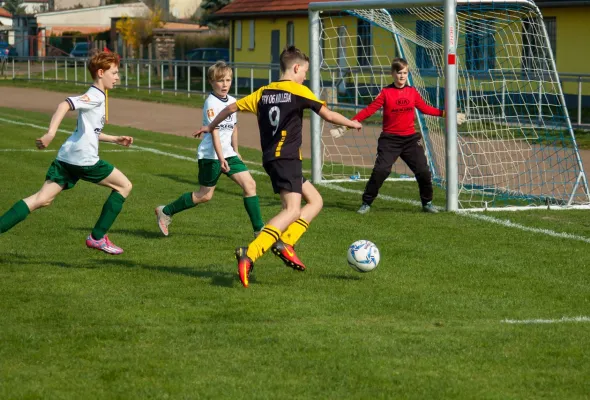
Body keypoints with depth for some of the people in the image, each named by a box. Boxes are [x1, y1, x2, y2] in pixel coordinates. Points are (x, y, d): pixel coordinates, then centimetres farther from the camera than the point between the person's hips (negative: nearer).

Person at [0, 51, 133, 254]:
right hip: (84, 159, -9)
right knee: (124, 186, 7)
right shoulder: (96, 96, -8)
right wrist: (51, 133, -35)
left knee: (42, 199, 1)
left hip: (65, 158, 9)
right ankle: (97, 237, 7)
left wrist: (115, 139, 33)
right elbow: (65, 105, -24)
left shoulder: (96, 97, 22)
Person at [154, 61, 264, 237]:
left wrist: (235, 151, 28)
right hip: (210, 155, -7)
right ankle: (165, 212, 18)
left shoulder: (232, 101, 8)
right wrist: (221, 158, -29)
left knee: (249, 184, -6)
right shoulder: (211, 103, -16)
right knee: (205, 195, 1)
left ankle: (259, 229, -3)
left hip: (228, 153, 7)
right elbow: (214, 132, -23)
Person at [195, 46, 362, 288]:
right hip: (287, 157, -8)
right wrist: (352, 124, 15)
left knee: (315, 200, 15)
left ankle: (284, 242, -3)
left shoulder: (264, 92, 14)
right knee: (292, 210, -17)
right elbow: (328, 115, -3)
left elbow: (232, 107, 17)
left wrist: (210, 127, 32)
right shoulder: (298, 91, -4)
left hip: (270, 158, 8)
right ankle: (250, 254, -32)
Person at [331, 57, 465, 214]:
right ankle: (366, 203, 2)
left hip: (410, 138, 3)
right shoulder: (386, 93, -6)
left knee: (423, 171, 1)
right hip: (390, 139, -3)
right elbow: (369, 110, -8)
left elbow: (425, 108, 14)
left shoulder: (412, 92, 4)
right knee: (380, 171, -12)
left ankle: (427, 203, 20)